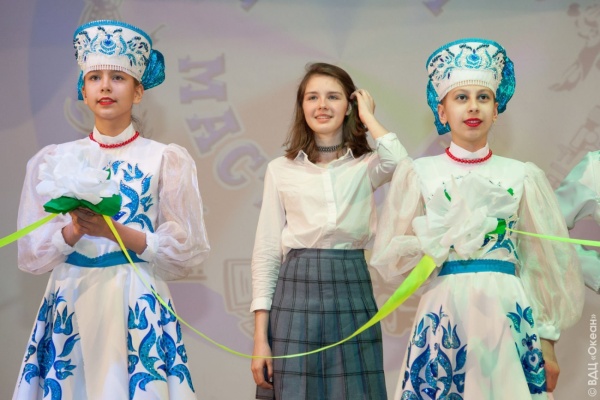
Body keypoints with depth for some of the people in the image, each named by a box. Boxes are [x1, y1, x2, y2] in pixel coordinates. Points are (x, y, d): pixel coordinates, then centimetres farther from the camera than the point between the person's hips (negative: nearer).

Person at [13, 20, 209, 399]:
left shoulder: (167, 159, 1)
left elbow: (187, 251, -4)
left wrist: (115, 232, -16)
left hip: (138, 305, -2)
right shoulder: (52, 159, 7)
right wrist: (73, 231, -16)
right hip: (69, 303, 2)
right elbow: (31, 253, 4)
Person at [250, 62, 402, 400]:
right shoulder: (281, 170, 6)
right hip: (295, 296, 0)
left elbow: (402, 163, -20)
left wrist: (368, 118, -3)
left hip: (352, 296, 0)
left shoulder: (367, 166, 6)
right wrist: (260, 337, -1)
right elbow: (266, 253, 4)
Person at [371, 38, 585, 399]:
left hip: (508, 315, 1)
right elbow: (388, 257, 2)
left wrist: (547, 341, 4)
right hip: (446, 314, -1)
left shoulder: (521, 176, 6)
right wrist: (447, 232, -9)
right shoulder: (421, 174, 3)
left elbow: (546, 262, 8)